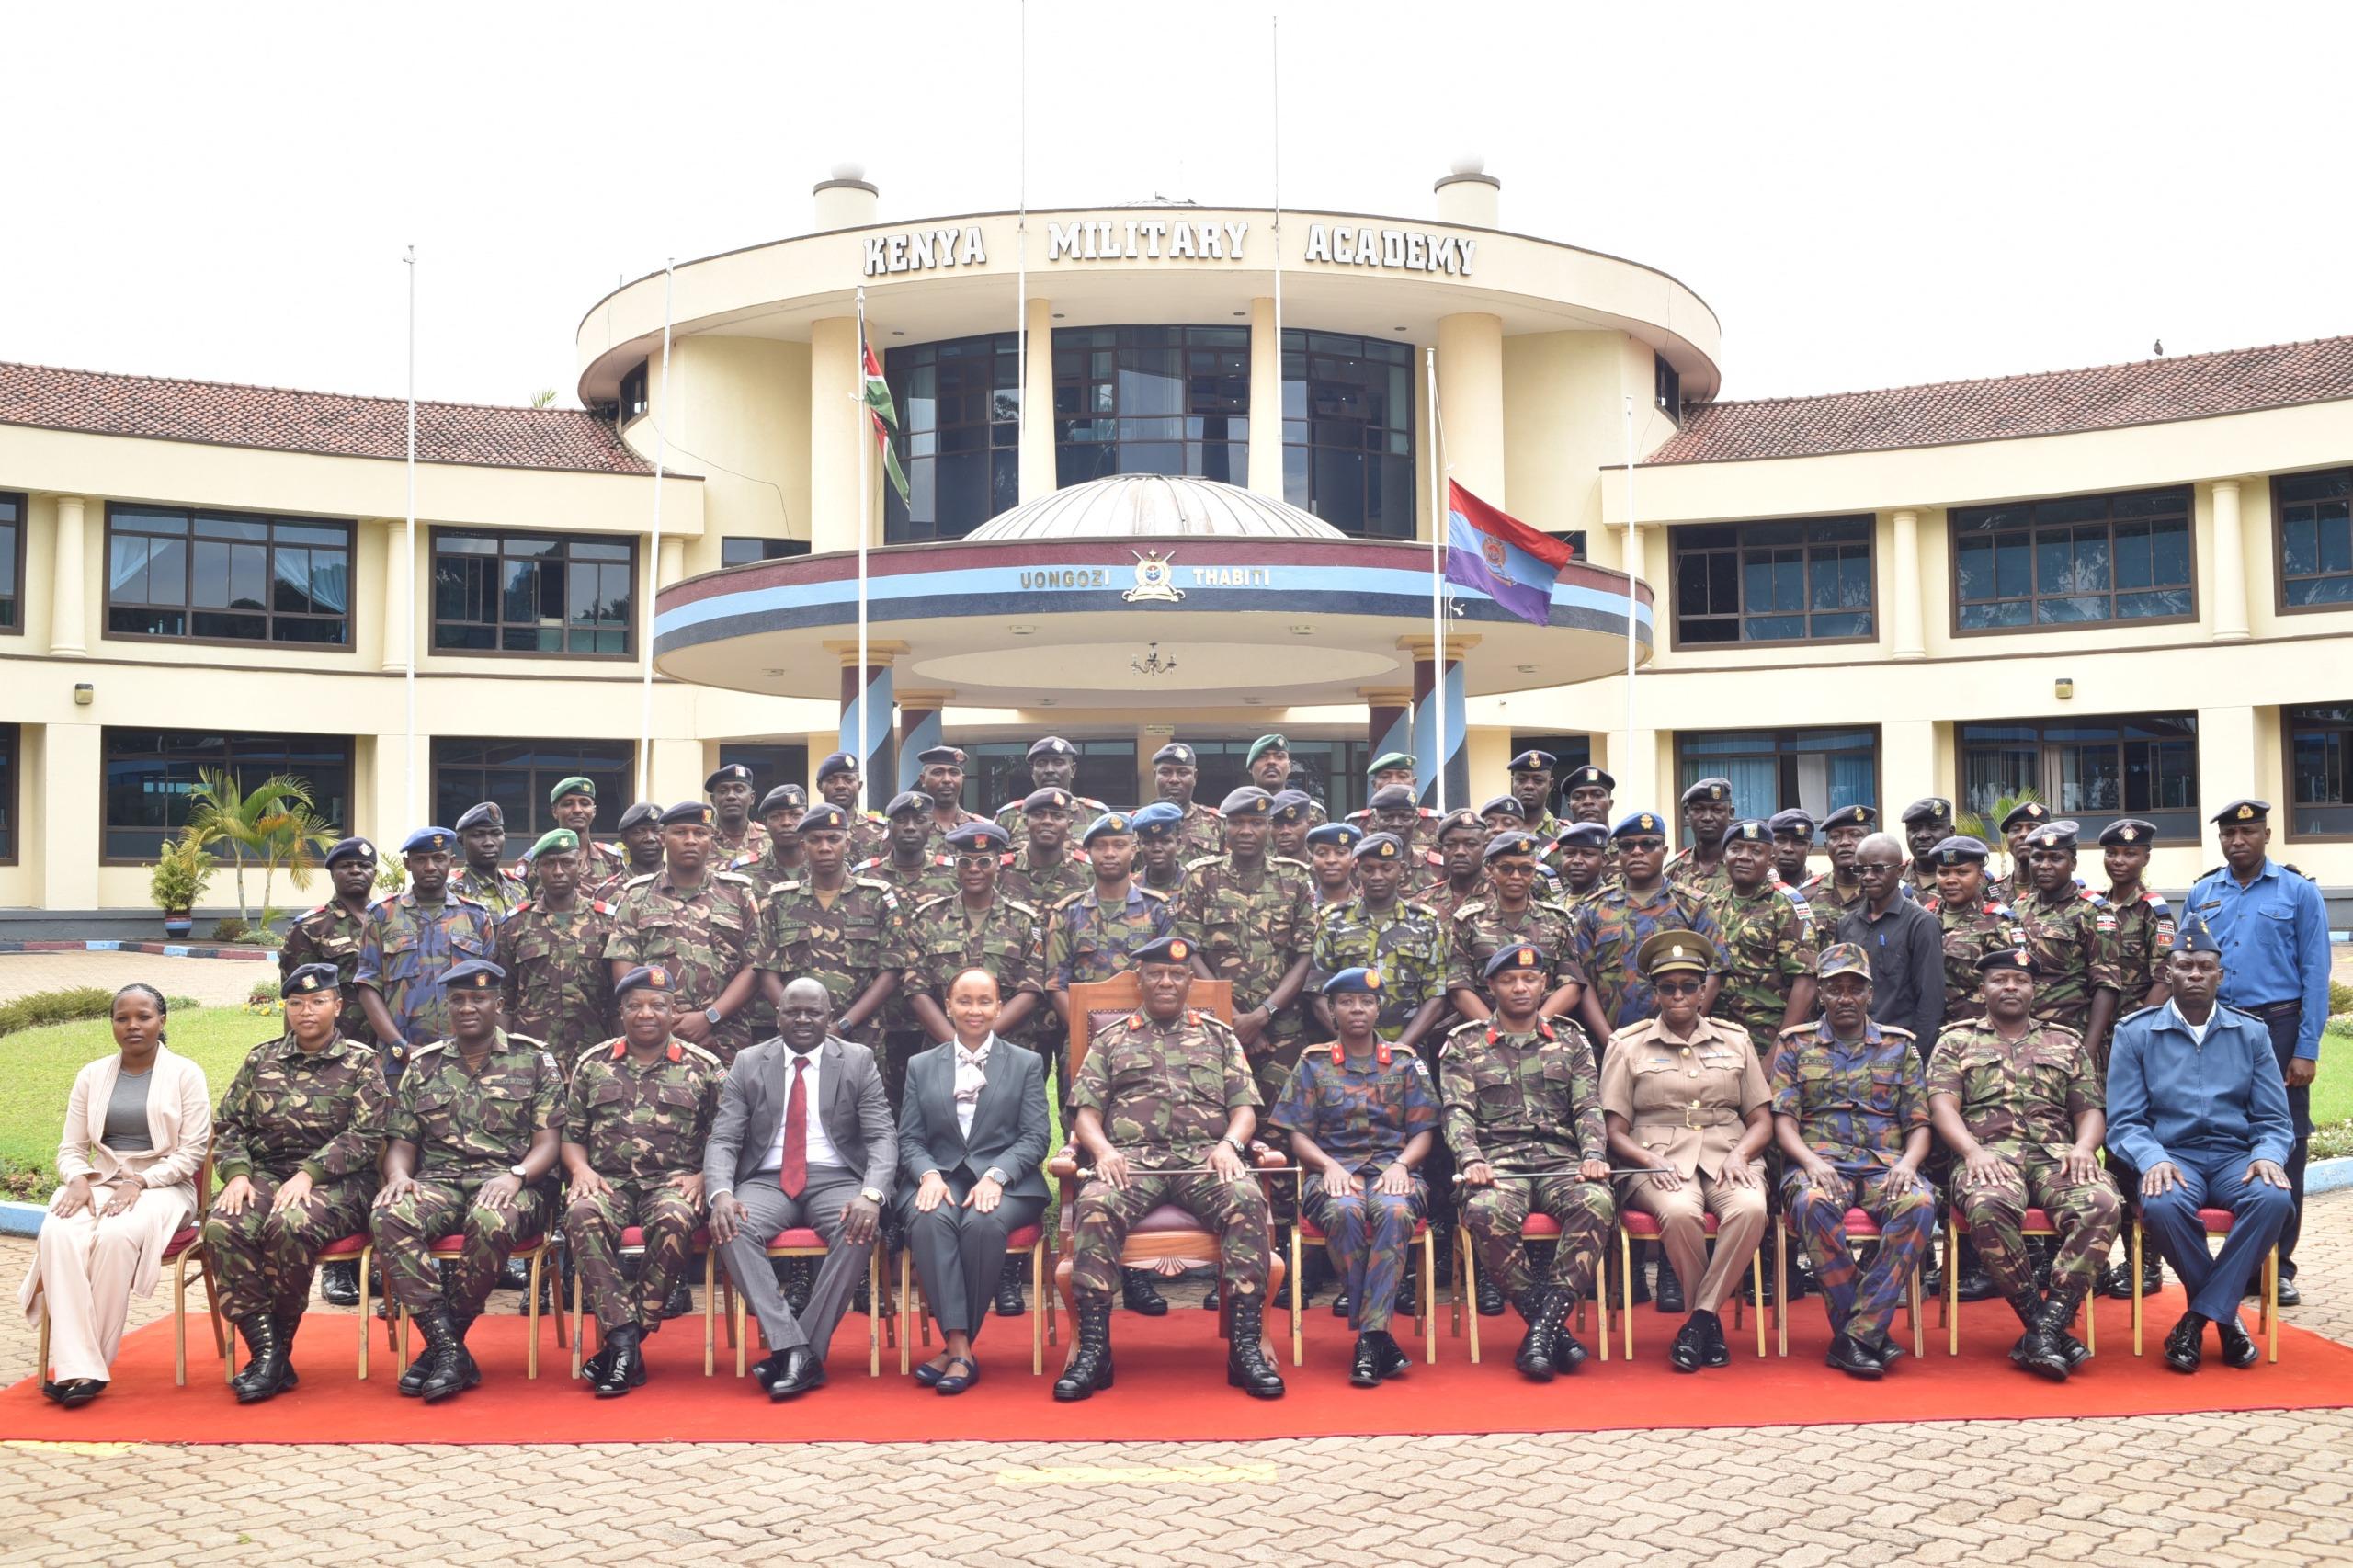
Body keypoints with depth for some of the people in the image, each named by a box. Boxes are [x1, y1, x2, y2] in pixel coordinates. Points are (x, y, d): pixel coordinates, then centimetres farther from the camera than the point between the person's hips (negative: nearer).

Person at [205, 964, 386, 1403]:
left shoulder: (360, 1062, 5)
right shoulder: (260, 1060, 18)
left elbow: (365, 1137, -4)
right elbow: (229, 1125, 14)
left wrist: (308, 1174, -16)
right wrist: (237, 1173, -6)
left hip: (335, 1182, -4)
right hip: (264, 1174, 4)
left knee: (289, 1226, -36)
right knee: (222, 1227, -29)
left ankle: (279, 1348, -18)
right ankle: (266, 1352, -26)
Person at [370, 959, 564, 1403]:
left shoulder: (535, 1061, 12)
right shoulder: (423, 1066, 21)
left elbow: (548, 1142, 3)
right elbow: (401, 1141, 16)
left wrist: (515, 1176, -17)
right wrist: (399, 1174, -8)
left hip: (505, 1185, -3)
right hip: (437, 1182, 3)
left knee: (492, 1221, -39)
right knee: (388, 1217, -32)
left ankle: (442, 1344, -20)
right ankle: (451, 1350, -30)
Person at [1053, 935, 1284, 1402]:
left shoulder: (1219, 1036, 23)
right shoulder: (1112, 1040, 22)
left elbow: (1244, 1107, 15)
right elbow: (1087, 1111, 13)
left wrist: (1229, 1144, -7)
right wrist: (1104, 1150, -9)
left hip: (1205, 1157, 0)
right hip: (1132, 1158, 0)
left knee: (1247, 1202, -33)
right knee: (1094, 1205, -34)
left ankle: (1246, 1345, -29)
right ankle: (1093, 1349, -29)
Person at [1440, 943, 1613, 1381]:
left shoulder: (1571, 1041, 19)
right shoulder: (1463, 1045, 14)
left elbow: (1588, 1108, 9)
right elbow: (1458, 1112, 3)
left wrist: (1594, 1154, -11)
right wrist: (1471, 1159, -17)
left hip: (1561, 1160, 1)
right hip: (1498, 1162, -1)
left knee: (1596, 1203, -34)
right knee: (1485, 1212, -36)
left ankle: (1544, 1325, -28)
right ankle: (1551, 1326, -22)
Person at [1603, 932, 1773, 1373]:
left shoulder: (1735, 1040, 18)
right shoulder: (1628, 1045, 11)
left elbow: (1762, 1120, 15)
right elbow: (1615, 1131, 6)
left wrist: (1739, 1155, -6)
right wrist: (1652, 1161, -13)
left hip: (1726, 1156, 2)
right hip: (1659, 1162, -2)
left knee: (1750, 1208, -34)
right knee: (1680, 1213, -36)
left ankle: (1700, 1319, -21)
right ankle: (1711, 1321, -13)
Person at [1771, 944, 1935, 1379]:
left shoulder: (1899, 1046, 18)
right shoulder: (1796, 1044, 15)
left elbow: (1919, 1123, 13)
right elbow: (1783, 1119, 5)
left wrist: (1907, 1163, -9)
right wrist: (1811, 1162, -15)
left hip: (1885, 1166, 2)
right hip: (1819, 1164, -1)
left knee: (1920, 1204, -34)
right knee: (1815, 1204, -38)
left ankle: (1857, 1334, -30)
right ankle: (1872, 1332, -26)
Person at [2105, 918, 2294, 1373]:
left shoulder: (2251, 1033, 12)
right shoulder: (2134, 1033, 6)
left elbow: (2274, 1120, 10)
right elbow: (2124, 1122, 1)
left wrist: (2267, 1156, -13)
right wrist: (2153, 1160, -20)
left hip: (2236, 1156, 2)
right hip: (2171, 1155, -2)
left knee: (2274, 1197, -33)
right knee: (2162, 1204, -36)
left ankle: (2200, 1316, -19)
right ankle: (2224, 1313, -9)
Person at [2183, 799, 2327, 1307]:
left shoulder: (2298, 892, 1)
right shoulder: (2201, 895, 10)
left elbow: (2315, 975, -2)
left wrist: (2306, 1050, -9)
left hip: (2278, 1027, -3)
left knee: (2284, 1145, -1)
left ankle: (2278, 1265, 8)